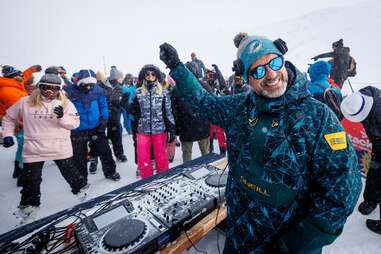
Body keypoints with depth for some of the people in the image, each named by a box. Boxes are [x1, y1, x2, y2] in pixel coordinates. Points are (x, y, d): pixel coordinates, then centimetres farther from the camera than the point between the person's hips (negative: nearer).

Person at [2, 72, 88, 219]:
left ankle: (80, 187, 39)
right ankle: (29, 203, 38)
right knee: (31, 180, 15)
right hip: (34, 149, 2)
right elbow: (9, 118, 15)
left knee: (69, 172, 14)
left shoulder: (65, 103, -5)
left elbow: (75, 123, -10)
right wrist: (8, 135, 7)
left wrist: (62, 117, -27)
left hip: (61, 149, -1)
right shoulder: (25, 102, -1)